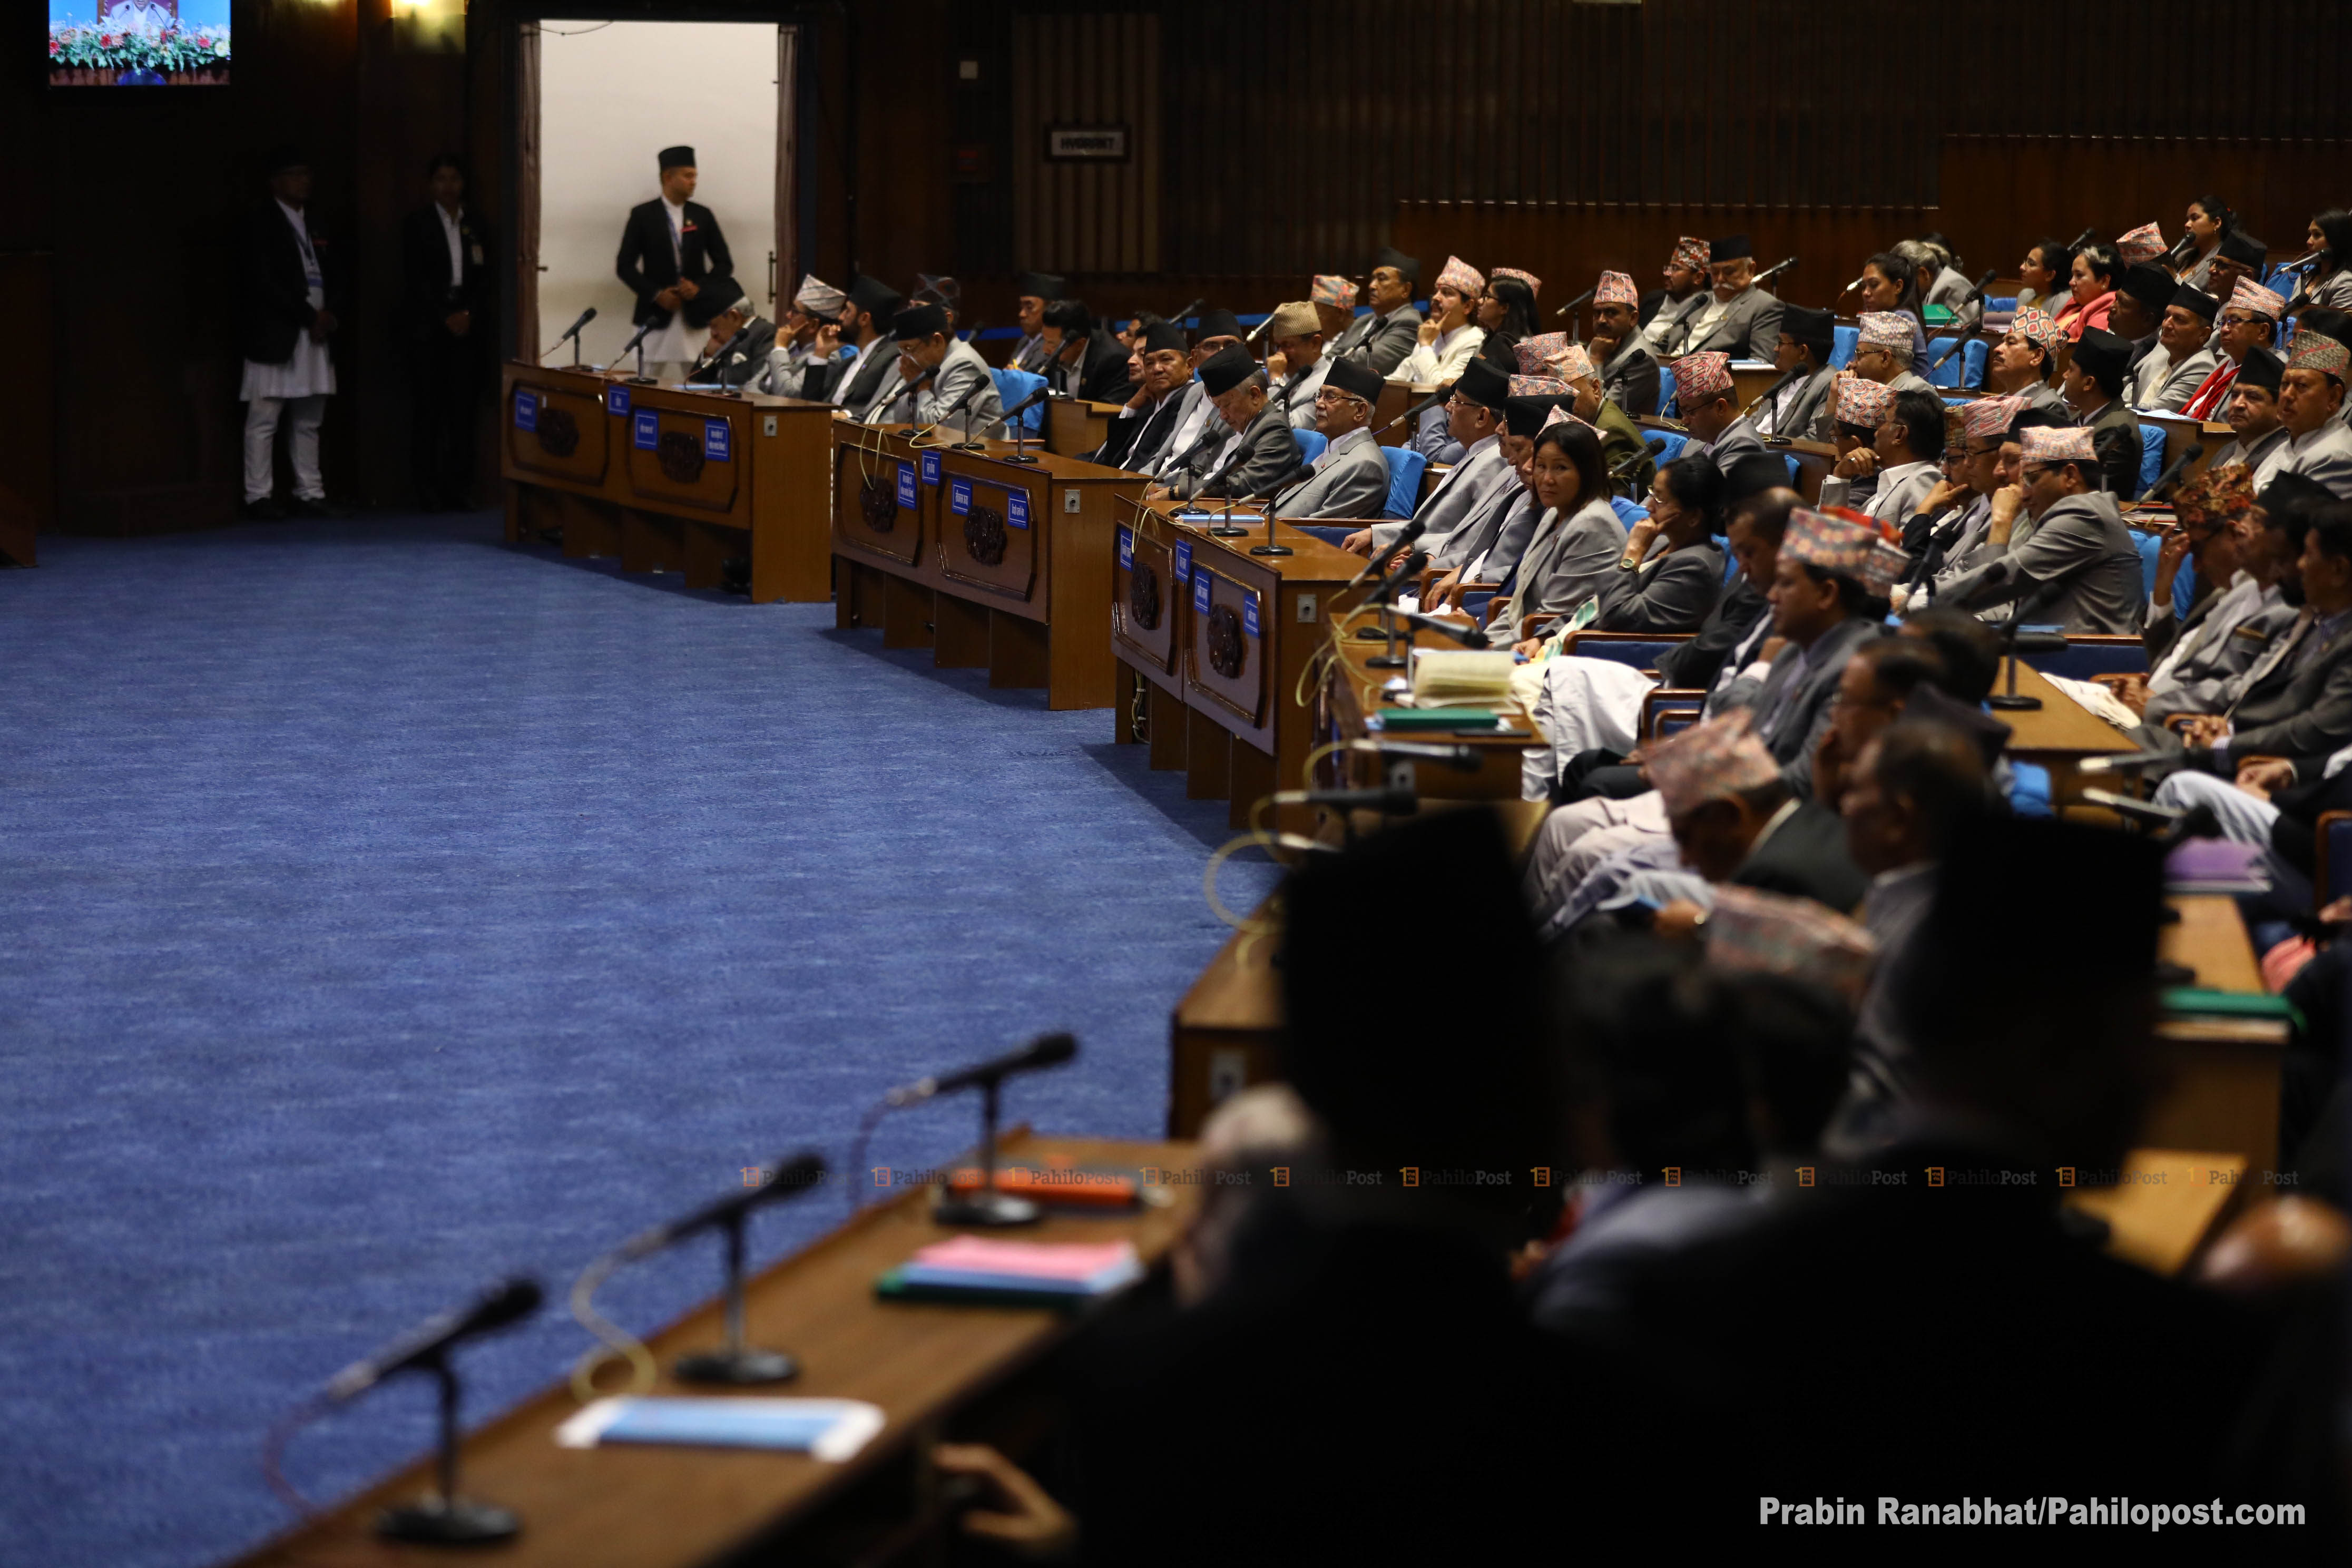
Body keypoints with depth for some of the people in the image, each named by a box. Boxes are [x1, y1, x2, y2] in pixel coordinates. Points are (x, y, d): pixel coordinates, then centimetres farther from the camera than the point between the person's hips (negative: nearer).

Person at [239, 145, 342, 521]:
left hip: (316, 334, 7)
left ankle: (309, 494, 12)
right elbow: (265, 282, -13)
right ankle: (259, 497, -3)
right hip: (275, 335, -7)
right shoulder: (260, 223, -5)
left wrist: (329, 314, -1)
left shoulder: (315, 224, 17)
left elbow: (333, 275, 19)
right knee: (264, 419, -5)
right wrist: (309, 317, -13)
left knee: (308, 421, 9)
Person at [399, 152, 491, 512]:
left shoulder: (475, 228, 15)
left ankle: (457, 486, 1)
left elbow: (483, 278, 11)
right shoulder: (417, 225, 5)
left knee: (464, 406, -2)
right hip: (429, 328, -3)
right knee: (428, 406, -5)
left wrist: (469, 315, -5)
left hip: (467, 326, 3)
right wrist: (446, 317, -9)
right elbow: (416, 279, -3)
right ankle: (427, 488, -2)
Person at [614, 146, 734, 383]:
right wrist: (656, 295, -10)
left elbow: (725, 264, 11)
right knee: (655, 382, -3)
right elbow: (624, 266, 1)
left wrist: (699, 288, -7)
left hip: (695, 316, 2)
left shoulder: (703, 216, 10)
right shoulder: (643, 215, 3)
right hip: (657, 315, -2)